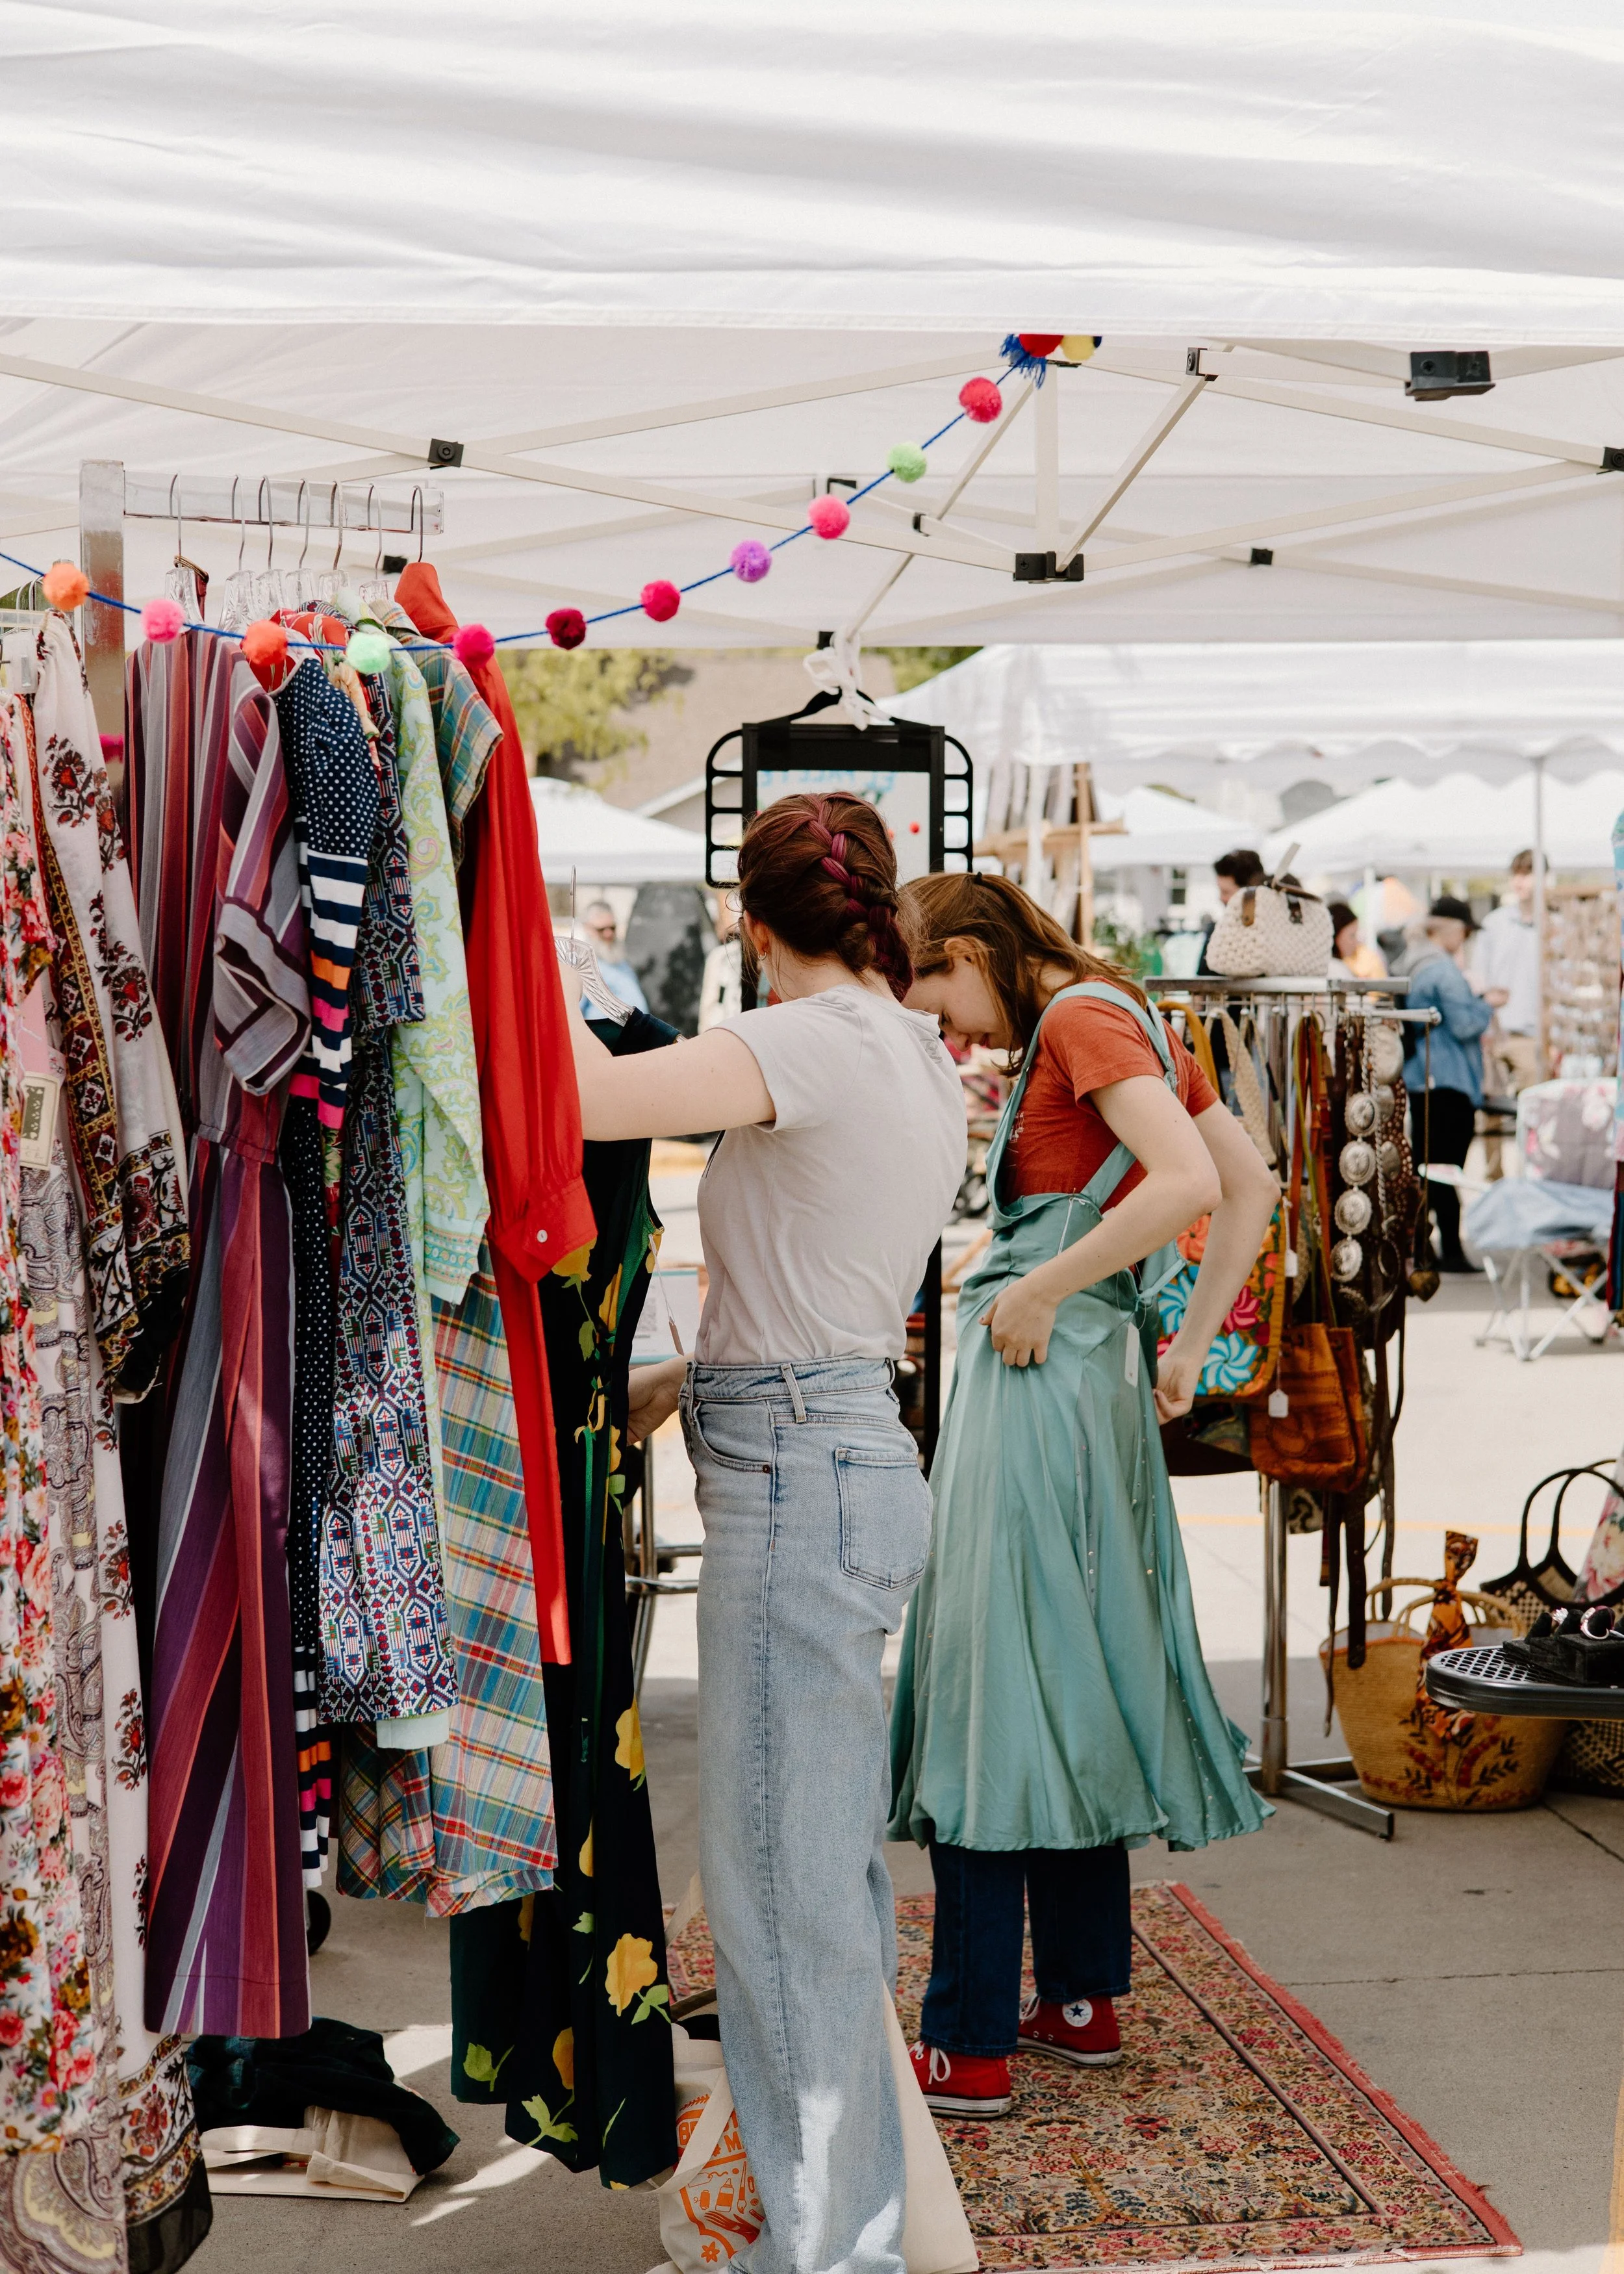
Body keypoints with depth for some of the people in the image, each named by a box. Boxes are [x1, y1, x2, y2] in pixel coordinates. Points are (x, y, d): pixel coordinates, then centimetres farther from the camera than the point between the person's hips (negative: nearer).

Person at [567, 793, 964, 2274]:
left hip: (798, 1482, -10)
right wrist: (675, 1385, 21)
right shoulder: (923, 1063, 14)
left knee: (778, 1875, -2)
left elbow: (594, 1100, -24)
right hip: (854, 1459, 10)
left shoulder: (828, 1042, -14)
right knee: (834, 1864, 17)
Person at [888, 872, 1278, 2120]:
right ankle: (1086, 1997, 25)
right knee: (1074, 1687, 16)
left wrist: (1041, 1289, -17)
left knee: (994, 1697, -6)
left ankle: (971, 2047, -2)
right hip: (1101, 1376, 10)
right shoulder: (1131, 1022, 16)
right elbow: (1256, 1186, 18)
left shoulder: (1081, 1017, -11)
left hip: (1038, 1376, -10)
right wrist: (1188, 1349, 13)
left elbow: (1187, 1183, -25)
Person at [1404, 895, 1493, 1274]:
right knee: (1447, 1170, -6)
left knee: (1423, 1167, 12)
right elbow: (1464, 1024, -18)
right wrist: (1488, 1005, -2)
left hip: (1419, 1081, 9)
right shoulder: (1446, 971, -15)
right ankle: (1451, 1249, -4)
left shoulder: (1416, 968, 14)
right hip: (1448, 1083, -9)